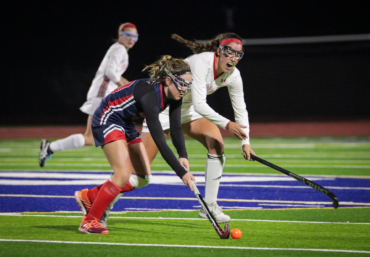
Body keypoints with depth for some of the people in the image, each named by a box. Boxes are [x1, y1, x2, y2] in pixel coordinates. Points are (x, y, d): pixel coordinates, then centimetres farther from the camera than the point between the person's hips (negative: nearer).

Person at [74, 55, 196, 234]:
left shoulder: (174, 96, -9)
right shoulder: (150, 94, -35)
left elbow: (176, 129, -4)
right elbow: (159, 141, -39)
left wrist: (183, 155, -22)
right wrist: (181, 172, -41)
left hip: (127, 125, 9)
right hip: (107, 120, -9)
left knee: (142, 177, 5)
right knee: (123, 174, -22)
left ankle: (88, 196, 16)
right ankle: (89, 221, -11)